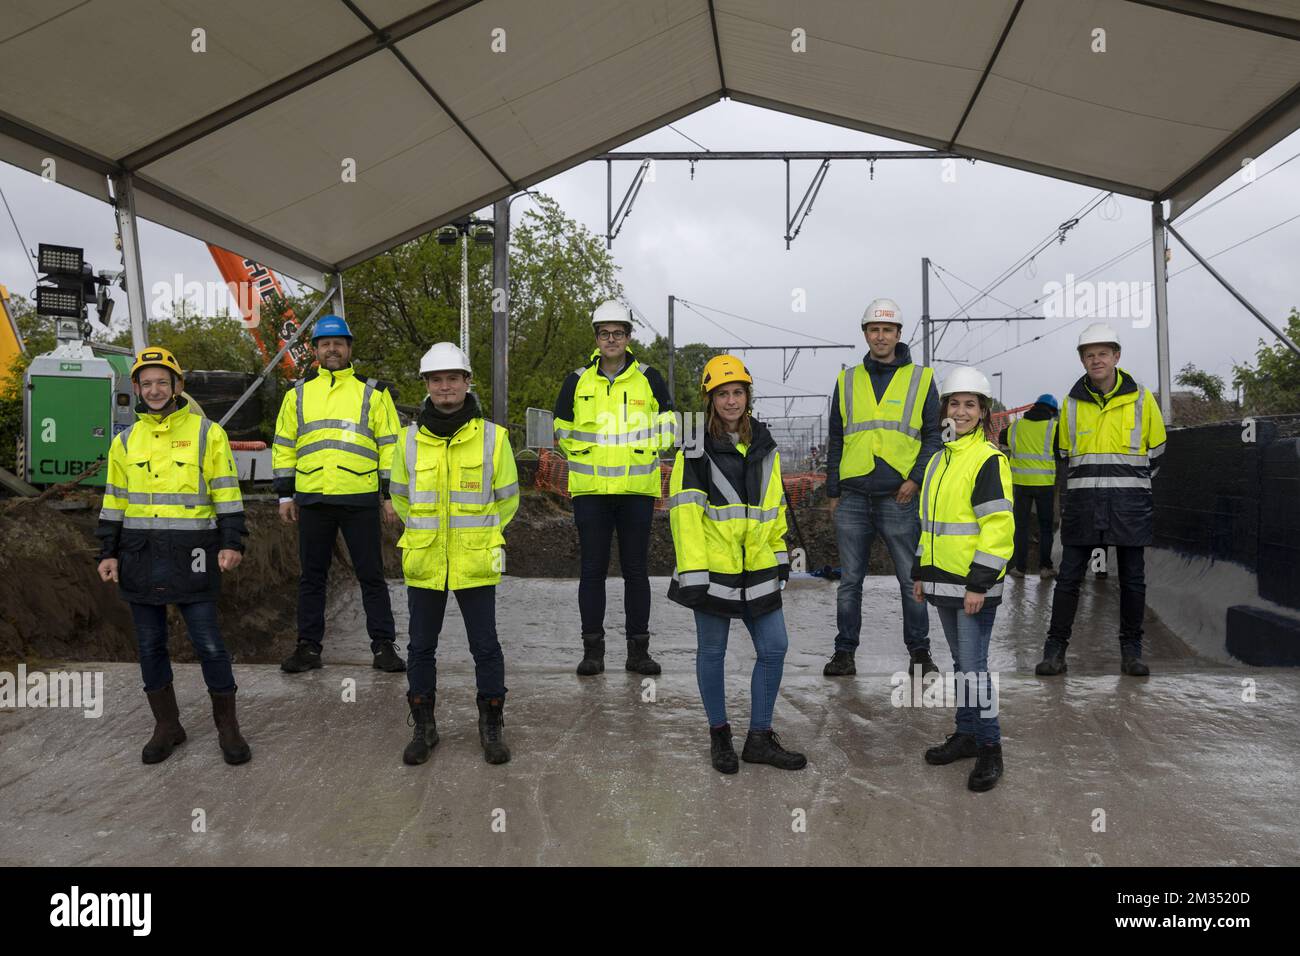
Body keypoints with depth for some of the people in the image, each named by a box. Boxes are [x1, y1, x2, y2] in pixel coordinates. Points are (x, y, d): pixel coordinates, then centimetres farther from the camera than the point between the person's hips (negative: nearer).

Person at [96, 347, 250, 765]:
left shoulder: (206, 433, 0)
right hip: (139, 557, 4)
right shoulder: (125, 441, 11)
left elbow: (226, 493, -2)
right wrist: (108, 552, 9)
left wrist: (231, 543, -10)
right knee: (150, 644, 10)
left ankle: (227, 727, 11)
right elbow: (114, 500, 15)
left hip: (190, 555, -4)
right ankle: (167, 726, 24)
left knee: (208, 642, -3)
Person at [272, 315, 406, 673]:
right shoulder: (298, 394, 13)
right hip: (312, 499, 2)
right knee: (311, 576, 9)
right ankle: (308, 647, 19)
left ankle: (383, 646, 10)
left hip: (361, 499, -2)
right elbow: (284, 446, 15)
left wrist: (391, 495, -2)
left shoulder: (372, 392, 6)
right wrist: (285, 495, 9)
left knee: (371, 575, 3)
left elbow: (390, 445, 4)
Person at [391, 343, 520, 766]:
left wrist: (477, 536, 9)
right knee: (421, 647, 11)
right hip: (423, 562, 2)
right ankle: (423, 727, 27)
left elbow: (507, 498, 8)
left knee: (485, 647, 5)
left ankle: (492, 727, 21)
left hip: (475, 563, -2)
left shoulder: (492, 436, -3)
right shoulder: (410, 439, 2)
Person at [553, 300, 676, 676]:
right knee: (593, 570, 3)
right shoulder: (577, 381, 6)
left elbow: (666, 427, 13)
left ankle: (638, 649, 14)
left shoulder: (649, 379, 4)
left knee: (636, 570, 5)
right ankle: (592, 649, 13)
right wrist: (585, 457, 11)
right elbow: (562, 431, 17)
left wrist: (639, 454, 7)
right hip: (590, 491, 0)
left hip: (637, 490, 0)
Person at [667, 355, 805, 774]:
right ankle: (719, 735, 26)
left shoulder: (763, 443, 9)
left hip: (758, 568, 5)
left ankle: (760, 738, 20)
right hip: (713, 569, -5)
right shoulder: (696, 447, -8)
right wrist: (692, 572, -18)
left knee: (774, 649, 6)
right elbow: (685, 511, -13)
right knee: (712, 652, 8)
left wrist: (780, 555, 18)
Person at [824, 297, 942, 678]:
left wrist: (916, 478, -9)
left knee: (912, 579, 3)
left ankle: (919, 651, 16)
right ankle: (845, 651, 16)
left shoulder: (921, 379, 7)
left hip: (900, 497, -2)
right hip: (853, 498, 2)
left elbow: (934, 436, 6)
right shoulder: (847, 381, 12)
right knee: (850, 580, 7)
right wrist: (832, 492, 11)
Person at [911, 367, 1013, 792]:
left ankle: (989, 748, 7)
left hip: (975, 584, -8)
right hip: (944, 581, 8)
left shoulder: (989, 460, -11)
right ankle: (966, 733, 28)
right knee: (961, 661, 16)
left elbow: (999, 527, -16)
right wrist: (922, 572, 17)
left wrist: (979, 584, -19)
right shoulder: (940, 459, 14)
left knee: (973, 665, -5)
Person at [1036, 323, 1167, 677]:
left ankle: (1131, 650, 17)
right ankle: (1055, 649, 7)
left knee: (1133, 579, 6)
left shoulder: (1141, 399, 3)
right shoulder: (1072, 402, 6)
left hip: (1129, 503, -1)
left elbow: (1156, 451, 14)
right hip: (1082, 501, 1)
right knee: (1069, 577, 0)